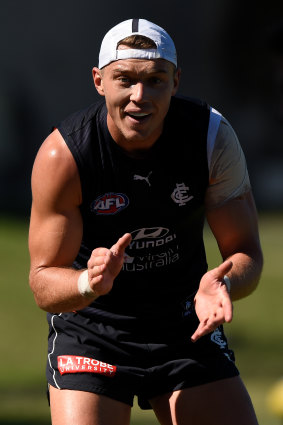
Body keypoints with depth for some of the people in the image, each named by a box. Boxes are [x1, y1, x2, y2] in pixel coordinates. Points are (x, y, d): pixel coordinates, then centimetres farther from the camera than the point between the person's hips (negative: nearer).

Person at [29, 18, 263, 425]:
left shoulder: (213, 136, -14)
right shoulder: (61, 155, -21)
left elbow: (247, 252, -8)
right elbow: (43, 283, -16)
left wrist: (223, 282, -31)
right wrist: (89, 284, -39)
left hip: (187, 325, 2)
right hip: (90, 328, -2)